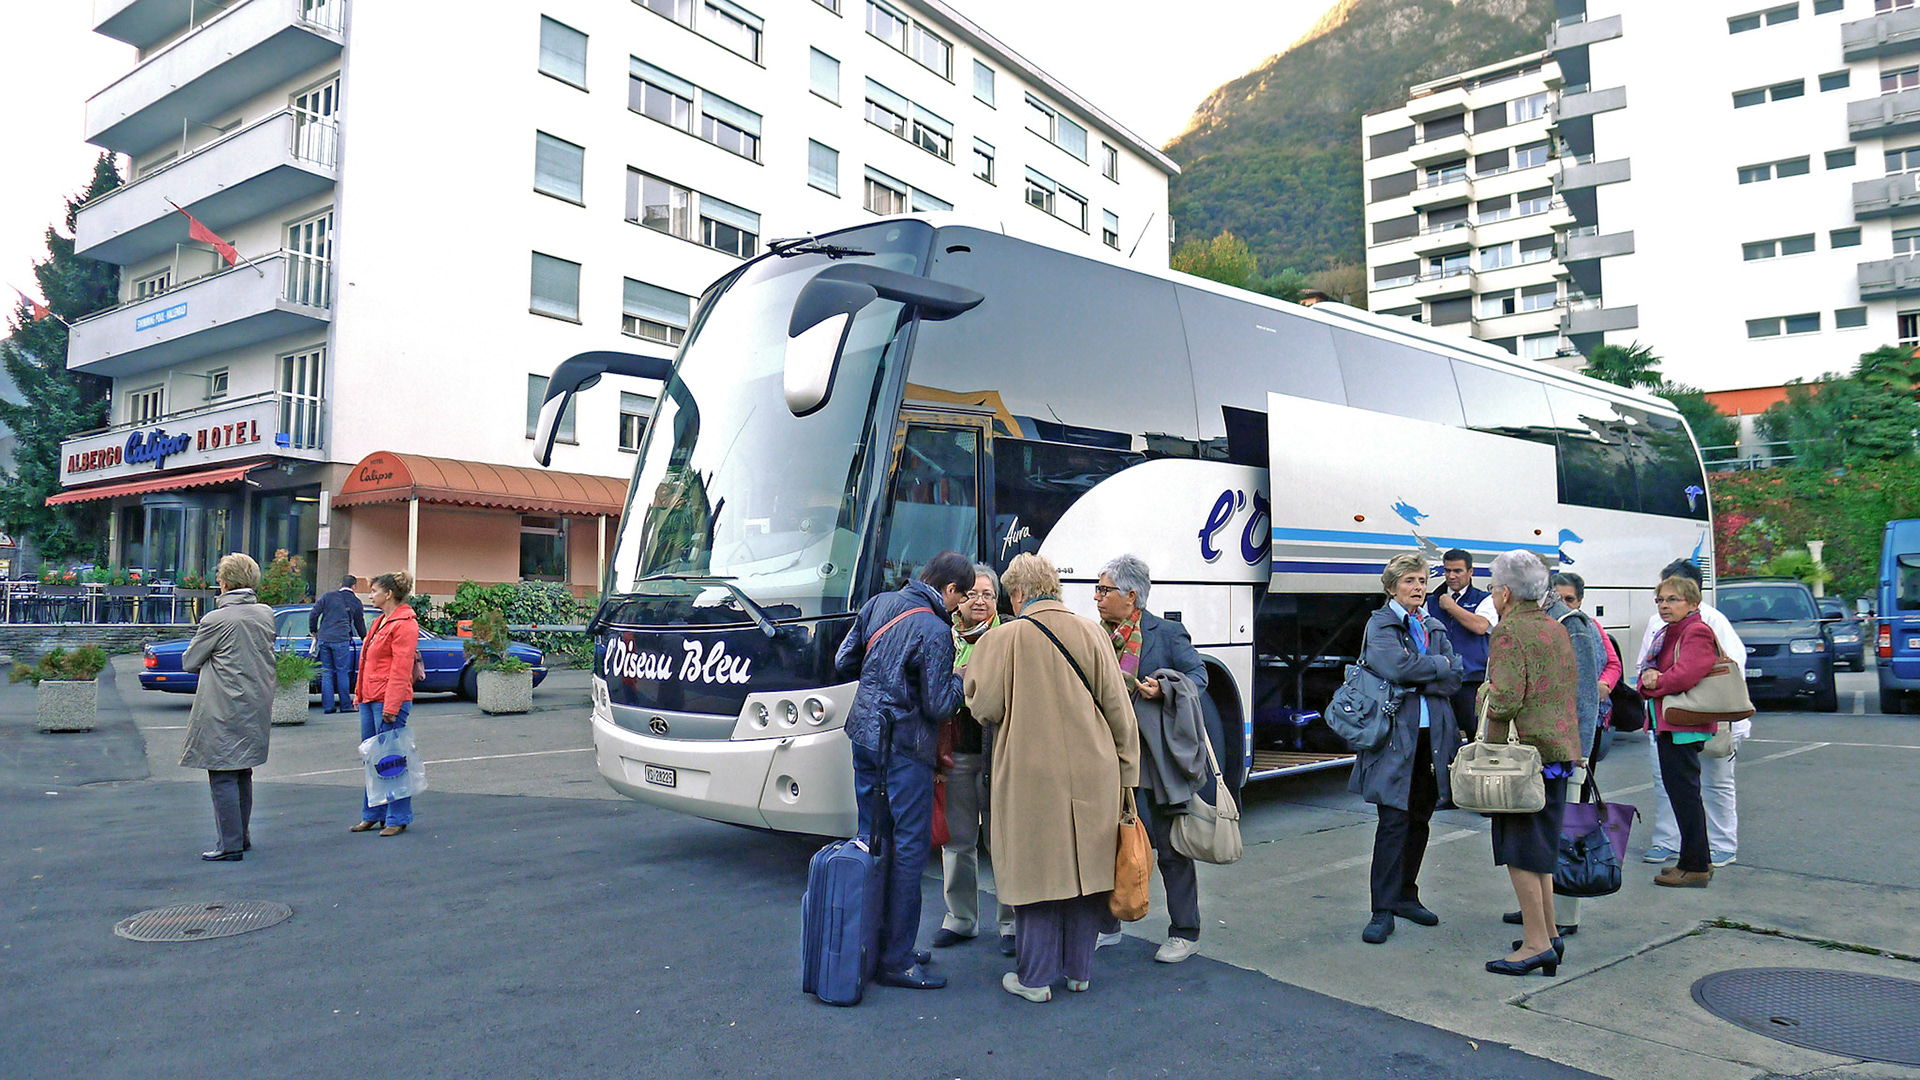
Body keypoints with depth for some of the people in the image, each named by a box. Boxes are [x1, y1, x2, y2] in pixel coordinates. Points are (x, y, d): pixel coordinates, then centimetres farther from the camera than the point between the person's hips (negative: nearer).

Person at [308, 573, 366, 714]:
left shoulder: (328, 596, 11)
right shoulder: (355, 601, 9)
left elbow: (313, 614, 6)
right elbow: (360, 624, 18)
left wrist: (313, 631, 21)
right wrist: (365, 639, 34)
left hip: (323, 639, 3)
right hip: (341, 640, -3)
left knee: (326, 673, 8)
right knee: (343, 673, 3)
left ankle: (328, 706, 8)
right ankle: (345, 706, 4)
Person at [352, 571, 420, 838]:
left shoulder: (404, 624, -12)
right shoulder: (380, 622, 17)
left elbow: (400, 669, -17)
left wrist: (391, 707, -20)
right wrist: (359, 695, 16)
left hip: (389, 701, -9)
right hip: (369, 700, 9)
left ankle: (398, 818, 6)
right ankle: (372, 815, 23)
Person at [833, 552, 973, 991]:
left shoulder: (879, 604, 8)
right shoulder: (935, 632, -16)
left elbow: (844, 662, 14)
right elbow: (939, 706, -15)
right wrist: (959, 678, 2)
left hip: (863, 736, 9)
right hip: (904, 748, -8)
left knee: (872, 839, 15)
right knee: (909, 848, -2)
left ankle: (871, 944, 24)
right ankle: (895, 961, 3)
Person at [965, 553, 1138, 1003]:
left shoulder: (1004, 638, -10)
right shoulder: (1092, 633, 1)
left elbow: (984, 707, -6)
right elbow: (1119, 709, 3)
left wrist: (971, 678, 14)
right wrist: (1127, 771, 10)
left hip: (1032, 772, -3)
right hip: (1092, 775, 3)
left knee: (1036, 869, 7)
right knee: (1084, 865, 13)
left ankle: (1036, 977, 15)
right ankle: (1079, 970, 25)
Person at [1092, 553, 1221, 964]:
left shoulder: (1166, 633, -6)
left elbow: (1198, 674, -3)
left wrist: (1164, 689, -19)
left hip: (1157, 759, -5)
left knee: (1170, 845, 5)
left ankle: (1184, 932, 20)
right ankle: (1107, 925, 29)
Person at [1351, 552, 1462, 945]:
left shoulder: (1434, 627, 16)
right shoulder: (1380, 624, 0)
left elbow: (1454, 679, 5)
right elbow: (1395, 666, -18)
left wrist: (1415, 678, -10)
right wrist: (1439, 666, -5)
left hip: (1433, 735, 6)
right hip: (1396, 733, -6)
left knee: (1420, 819, 11)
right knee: (1394, 820, -8)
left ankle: (1405, 895, 25)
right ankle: (1383, 911, -3)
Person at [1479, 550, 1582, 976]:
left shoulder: (1510, 632, -13)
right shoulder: (1556, 629, 15)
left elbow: (1505, 701, -21)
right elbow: (1572, 692, 21)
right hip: (1560, 750, 9)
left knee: (1520, 851, -3)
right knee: (1539, 847, 17)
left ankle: (1537, 944, 0)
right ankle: (1549, 934, 23)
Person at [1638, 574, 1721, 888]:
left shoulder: (1697, 632, -12)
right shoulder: (1667, 633, 19)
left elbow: (1685, 675, -22)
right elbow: (1652, 667, 16)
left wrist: (1653, 684, -7)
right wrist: (1648, 674, -7)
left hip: (1683, 727, -10)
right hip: (1667, 725, 10)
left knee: (1684, 792, -5)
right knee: (1679, 792, 16)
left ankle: (1695, 867, 2)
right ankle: (1699, 861, 26)